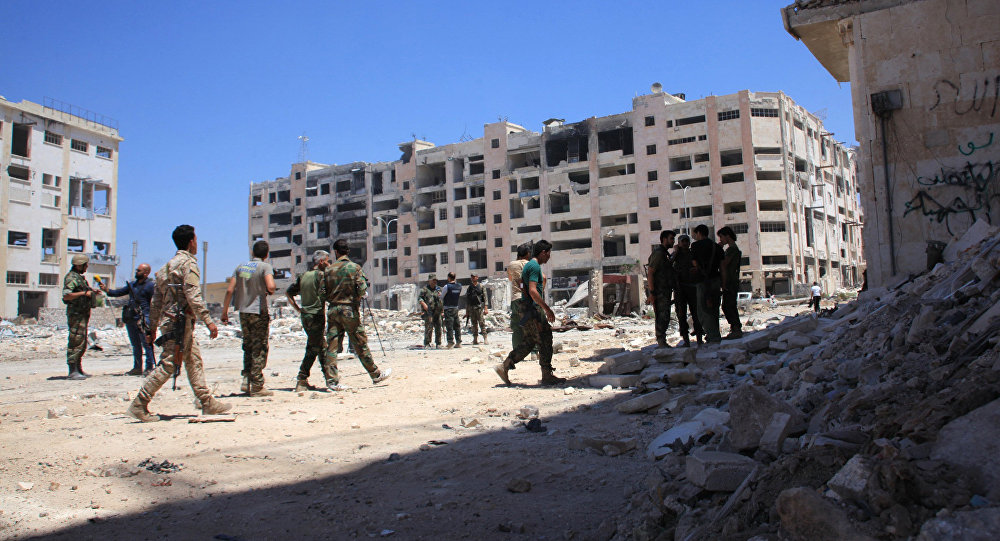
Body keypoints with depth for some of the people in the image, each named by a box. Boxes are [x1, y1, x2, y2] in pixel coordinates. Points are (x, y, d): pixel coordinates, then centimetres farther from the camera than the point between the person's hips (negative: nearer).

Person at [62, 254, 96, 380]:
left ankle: (78, 369, 22)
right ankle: (72, 372, -9)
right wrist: (84, 293, -23)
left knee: (82, 344, 14)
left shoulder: (80, 277, 18)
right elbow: (66, 295, -25)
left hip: (83, 314, 10)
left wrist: (91, 292, 17)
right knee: (76, 342, -10)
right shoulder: (71, 277, -13)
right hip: (76, 314, -10)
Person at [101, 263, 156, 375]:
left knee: (147, 344, -8)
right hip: (130, 319, 8)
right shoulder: (132, 285, 19)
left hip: (143, 320, -8)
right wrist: (107, 290, 2)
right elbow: (118, 292, 20)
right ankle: (137, 368, 20)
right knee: (136, 345, 13)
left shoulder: (150, 286, -4)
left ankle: (150, 368, -4)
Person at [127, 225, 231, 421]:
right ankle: (139, 405, -3)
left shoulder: (168, 265, 18)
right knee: (167, 364, -6)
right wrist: (209, 321, -18)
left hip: (168, 320, 10)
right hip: (180, 321, -10)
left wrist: (152, 328, 20)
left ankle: (207, 403, 12)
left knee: (194, 360, 11)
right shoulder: (189, 263, -9)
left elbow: (156, 300, 18)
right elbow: (193, 297, -19)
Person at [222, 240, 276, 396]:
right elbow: (271, 286, -25)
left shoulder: (241, 266, 9)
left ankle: (246, 380, 11)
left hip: (243, 312, 5)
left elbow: (229, 290, 5)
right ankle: (257, 386, 3)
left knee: (248, 347, 18)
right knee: (259, 350, 1)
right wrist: (270, 292, -2)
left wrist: (225, 311, 10)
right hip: (259, 312, -5)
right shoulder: (265, 266, -8)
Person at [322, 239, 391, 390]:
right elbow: (362, 288, -12)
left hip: (333, 310, 3)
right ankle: (376, 375, 15)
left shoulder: (328, 270, 4)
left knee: (332, 345, 4)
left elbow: (324, 292, 2)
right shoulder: (354, 267, -5)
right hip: (349, 310, -3)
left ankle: (332, 380, -1)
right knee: (360, 344, 5)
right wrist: (355, 300, 6)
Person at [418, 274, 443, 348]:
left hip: (437, 311, 5)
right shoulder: (424, 289, 3)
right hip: (428, 311, -5)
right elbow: (420, 298, -5)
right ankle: (426, 343, -6)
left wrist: (442, 308, 10)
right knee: (428, 327, -12)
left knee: (438, 328, 4)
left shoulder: (438, 289, 19)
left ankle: (438, 344, 12)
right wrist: (424, 304, -21)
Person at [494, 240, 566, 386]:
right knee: (544, 341, -4)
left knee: (529, 342, 11)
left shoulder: (529, 265, 20)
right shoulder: (535, 266, -13)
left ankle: (504, 367, 10)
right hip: (532, 308, -10)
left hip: (528, 309, 10)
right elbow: (532, 291, -22)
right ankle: (547, 376, 2)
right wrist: (547, 309, -20)